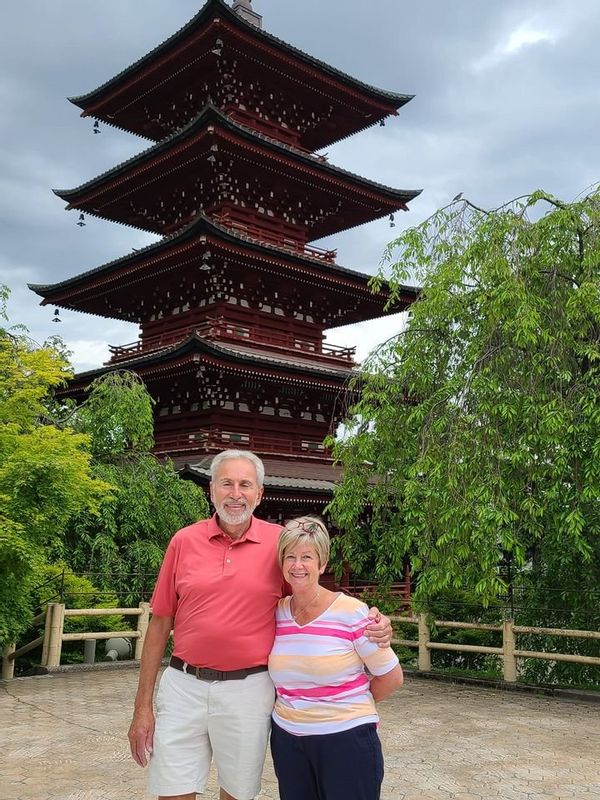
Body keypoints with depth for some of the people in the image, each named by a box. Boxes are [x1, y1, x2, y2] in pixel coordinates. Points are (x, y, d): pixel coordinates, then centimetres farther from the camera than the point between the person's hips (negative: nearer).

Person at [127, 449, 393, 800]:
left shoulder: (280, 542, -3)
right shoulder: (184, 541, -1)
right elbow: (160, 624, 4)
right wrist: (143, 705, 3)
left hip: (248, 689, 0)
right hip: (183, 686, 1)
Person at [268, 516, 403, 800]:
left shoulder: (351, 612, -13)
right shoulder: (276, 613, 0)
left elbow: (391, 676, -4)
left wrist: (350, 704, 6)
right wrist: (294, 706, 5)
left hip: (346, 740, -4)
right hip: (287, 739, 4)